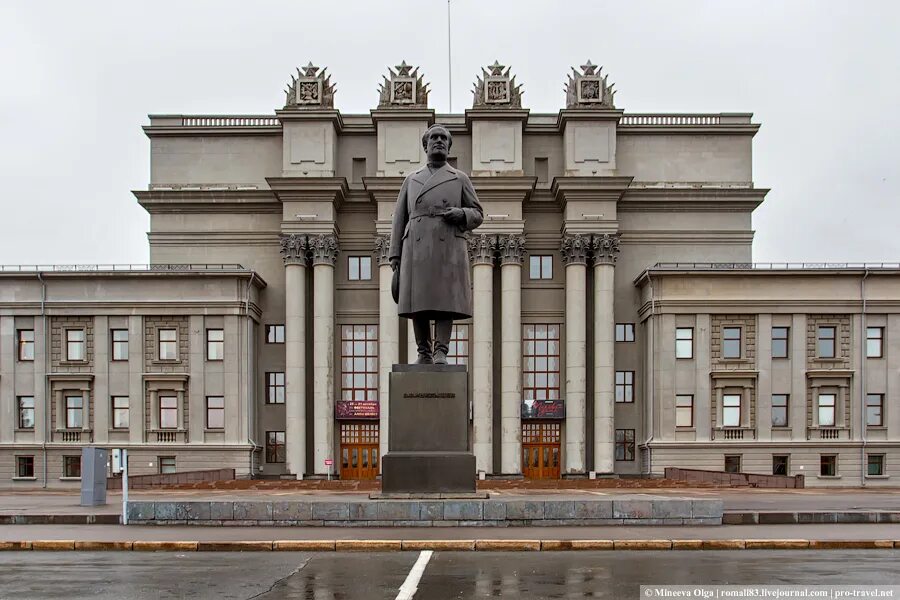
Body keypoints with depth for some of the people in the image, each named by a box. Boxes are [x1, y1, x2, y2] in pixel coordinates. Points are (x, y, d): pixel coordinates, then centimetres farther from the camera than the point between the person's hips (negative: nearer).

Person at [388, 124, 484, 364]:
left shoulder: (460, 179, 15)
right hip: (418, 248, 2)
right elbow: (399, 220, 15)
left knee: (446, 300, -11)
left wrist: (460, 214, -10)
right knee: (417, 301, -4)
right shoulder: (411, 180, 19)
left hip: (449, 247, -1)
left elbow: (477, 215, 13)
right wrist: (395, 255, 6)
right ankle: (424, 354, 3)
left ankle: (441, 353, -12)